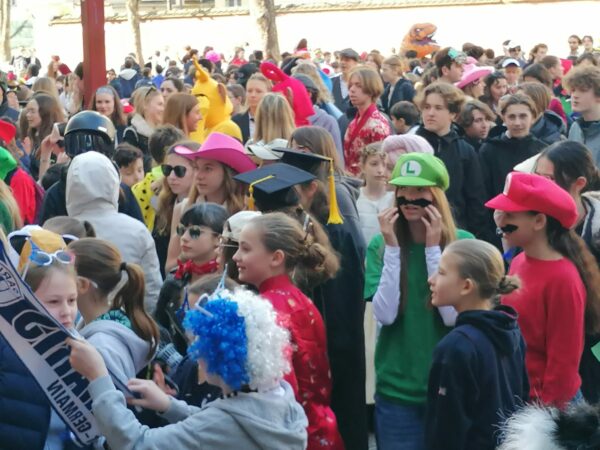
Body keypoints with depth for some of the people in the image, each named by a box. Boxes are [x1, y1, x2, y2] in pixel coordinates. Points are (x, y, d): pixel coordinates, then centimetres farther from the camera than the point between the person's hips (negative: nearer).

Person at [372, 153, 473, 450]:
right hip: (396, 386, 1)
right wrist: (393, 248, -17)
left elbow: (453, 315, -14)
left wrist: (433, 249, -17)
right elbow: (385, 314, -13)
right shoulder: (382, 243, -1)